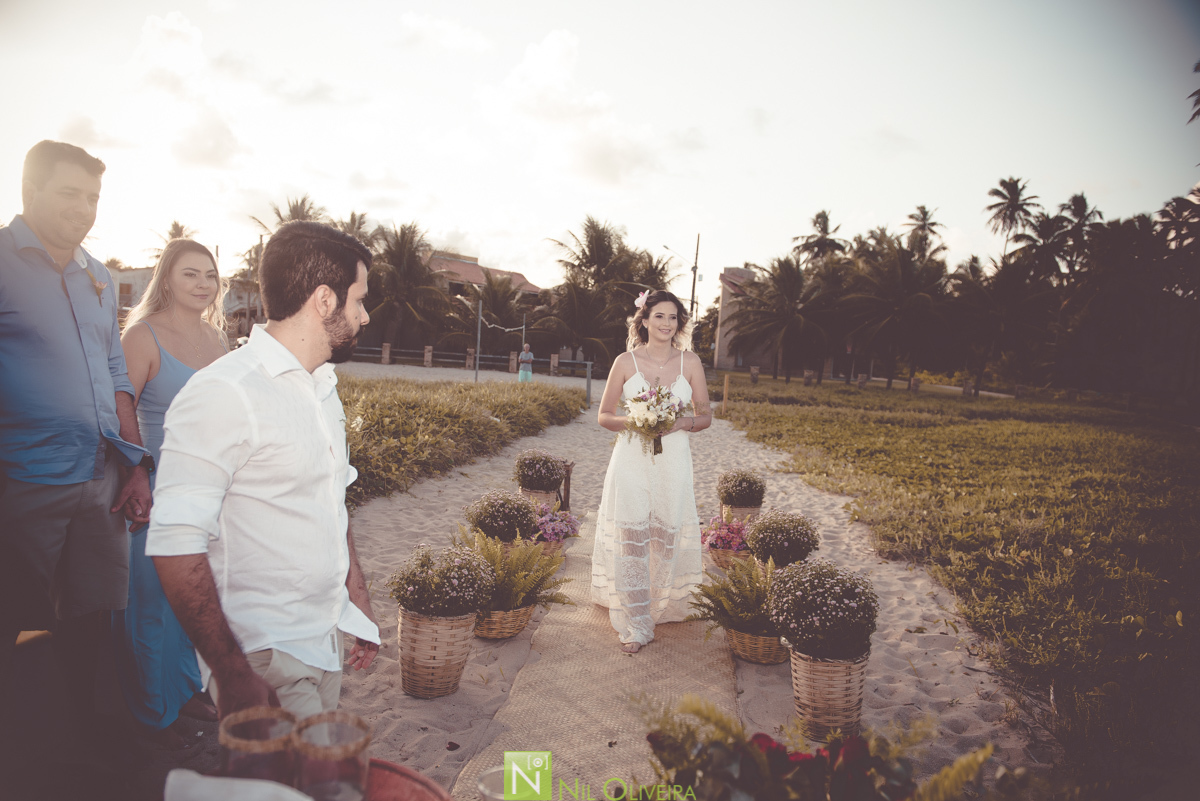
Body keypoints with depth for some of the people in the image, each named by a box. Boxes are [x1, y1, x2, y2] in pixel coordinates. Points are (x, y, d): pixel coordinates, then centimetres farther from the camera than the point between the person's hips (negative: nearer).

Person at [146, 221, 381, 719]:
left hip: (327, 642, 8)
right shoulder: (224, 393, -18)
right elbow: (175, 544, -22)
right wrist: (232, 674, -21)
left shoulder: (323, 388, 11)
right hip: (266, 659, -8)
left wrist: (358, 601, 19)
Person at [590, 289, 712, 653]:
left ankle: (664, 606, 29)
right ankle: (634, 625, 4)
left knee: (667, 535, 6)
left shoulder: (690, 362, 5)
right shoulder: (626, 361, 1)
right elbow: (604, 416, 5)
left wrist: (681, 423, -12)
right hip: (632, 458, -1)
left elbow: (705, 417, 9)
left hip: (673, 461, 2)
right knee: (630, 537, -5)